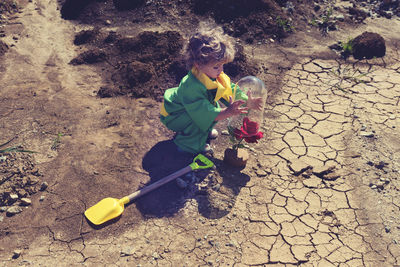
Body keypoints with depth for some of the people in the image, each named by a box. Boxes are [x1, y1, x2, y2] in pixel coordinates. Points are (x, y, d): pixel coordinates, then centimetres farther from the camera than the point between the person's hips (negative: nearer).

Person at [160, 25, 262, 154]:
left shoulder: (216, 75, -14)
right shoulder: (192, 86, -41)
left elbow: (232, 91, -7)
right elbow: (205, 113, -44)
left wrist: (247, 102, -21)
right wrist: (228, 112, -51)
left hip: (195, 108, 8)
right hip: (173, 115, -8)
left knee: (216, 107, -2)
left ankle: (206, 130, 21)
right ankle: (189, 143, -4)